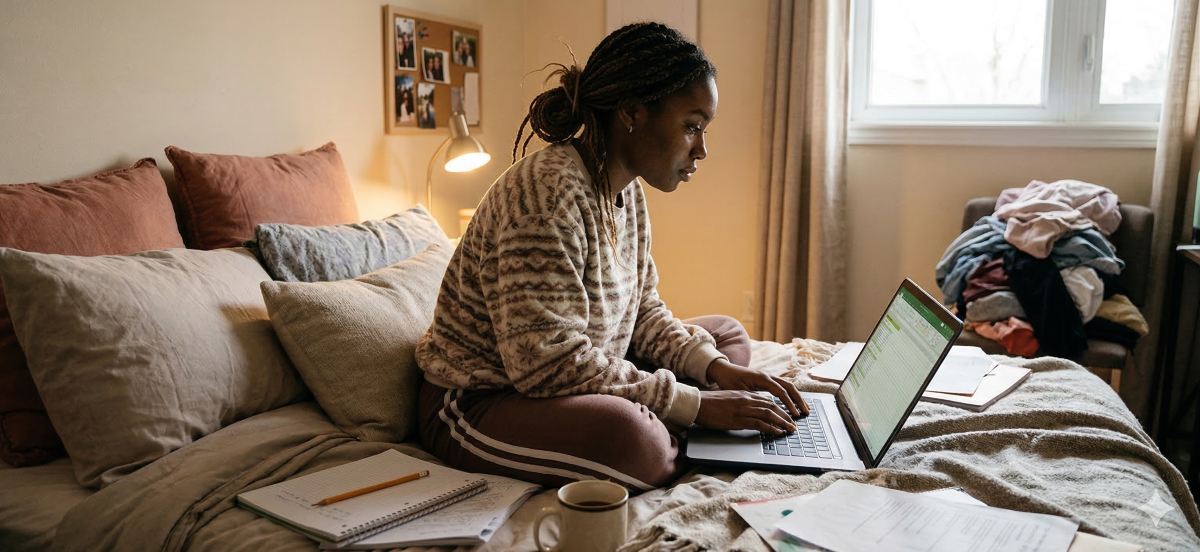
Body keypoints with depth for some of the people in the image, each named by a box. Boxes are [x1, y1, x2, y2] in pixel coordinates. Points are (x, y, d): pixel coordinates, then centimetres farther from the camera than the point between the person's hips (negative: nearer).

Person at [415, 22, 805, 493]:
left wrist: (715, 367, -7)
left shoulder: (626, 190, 4)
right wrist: (694, 405, -25)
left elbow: (641, 309, 11)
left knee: (728, 336, 11)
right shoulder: (548, 190, -26)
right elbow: (549, 361, -30)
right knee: (629, 437, -38)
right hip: (478, 400, -9)